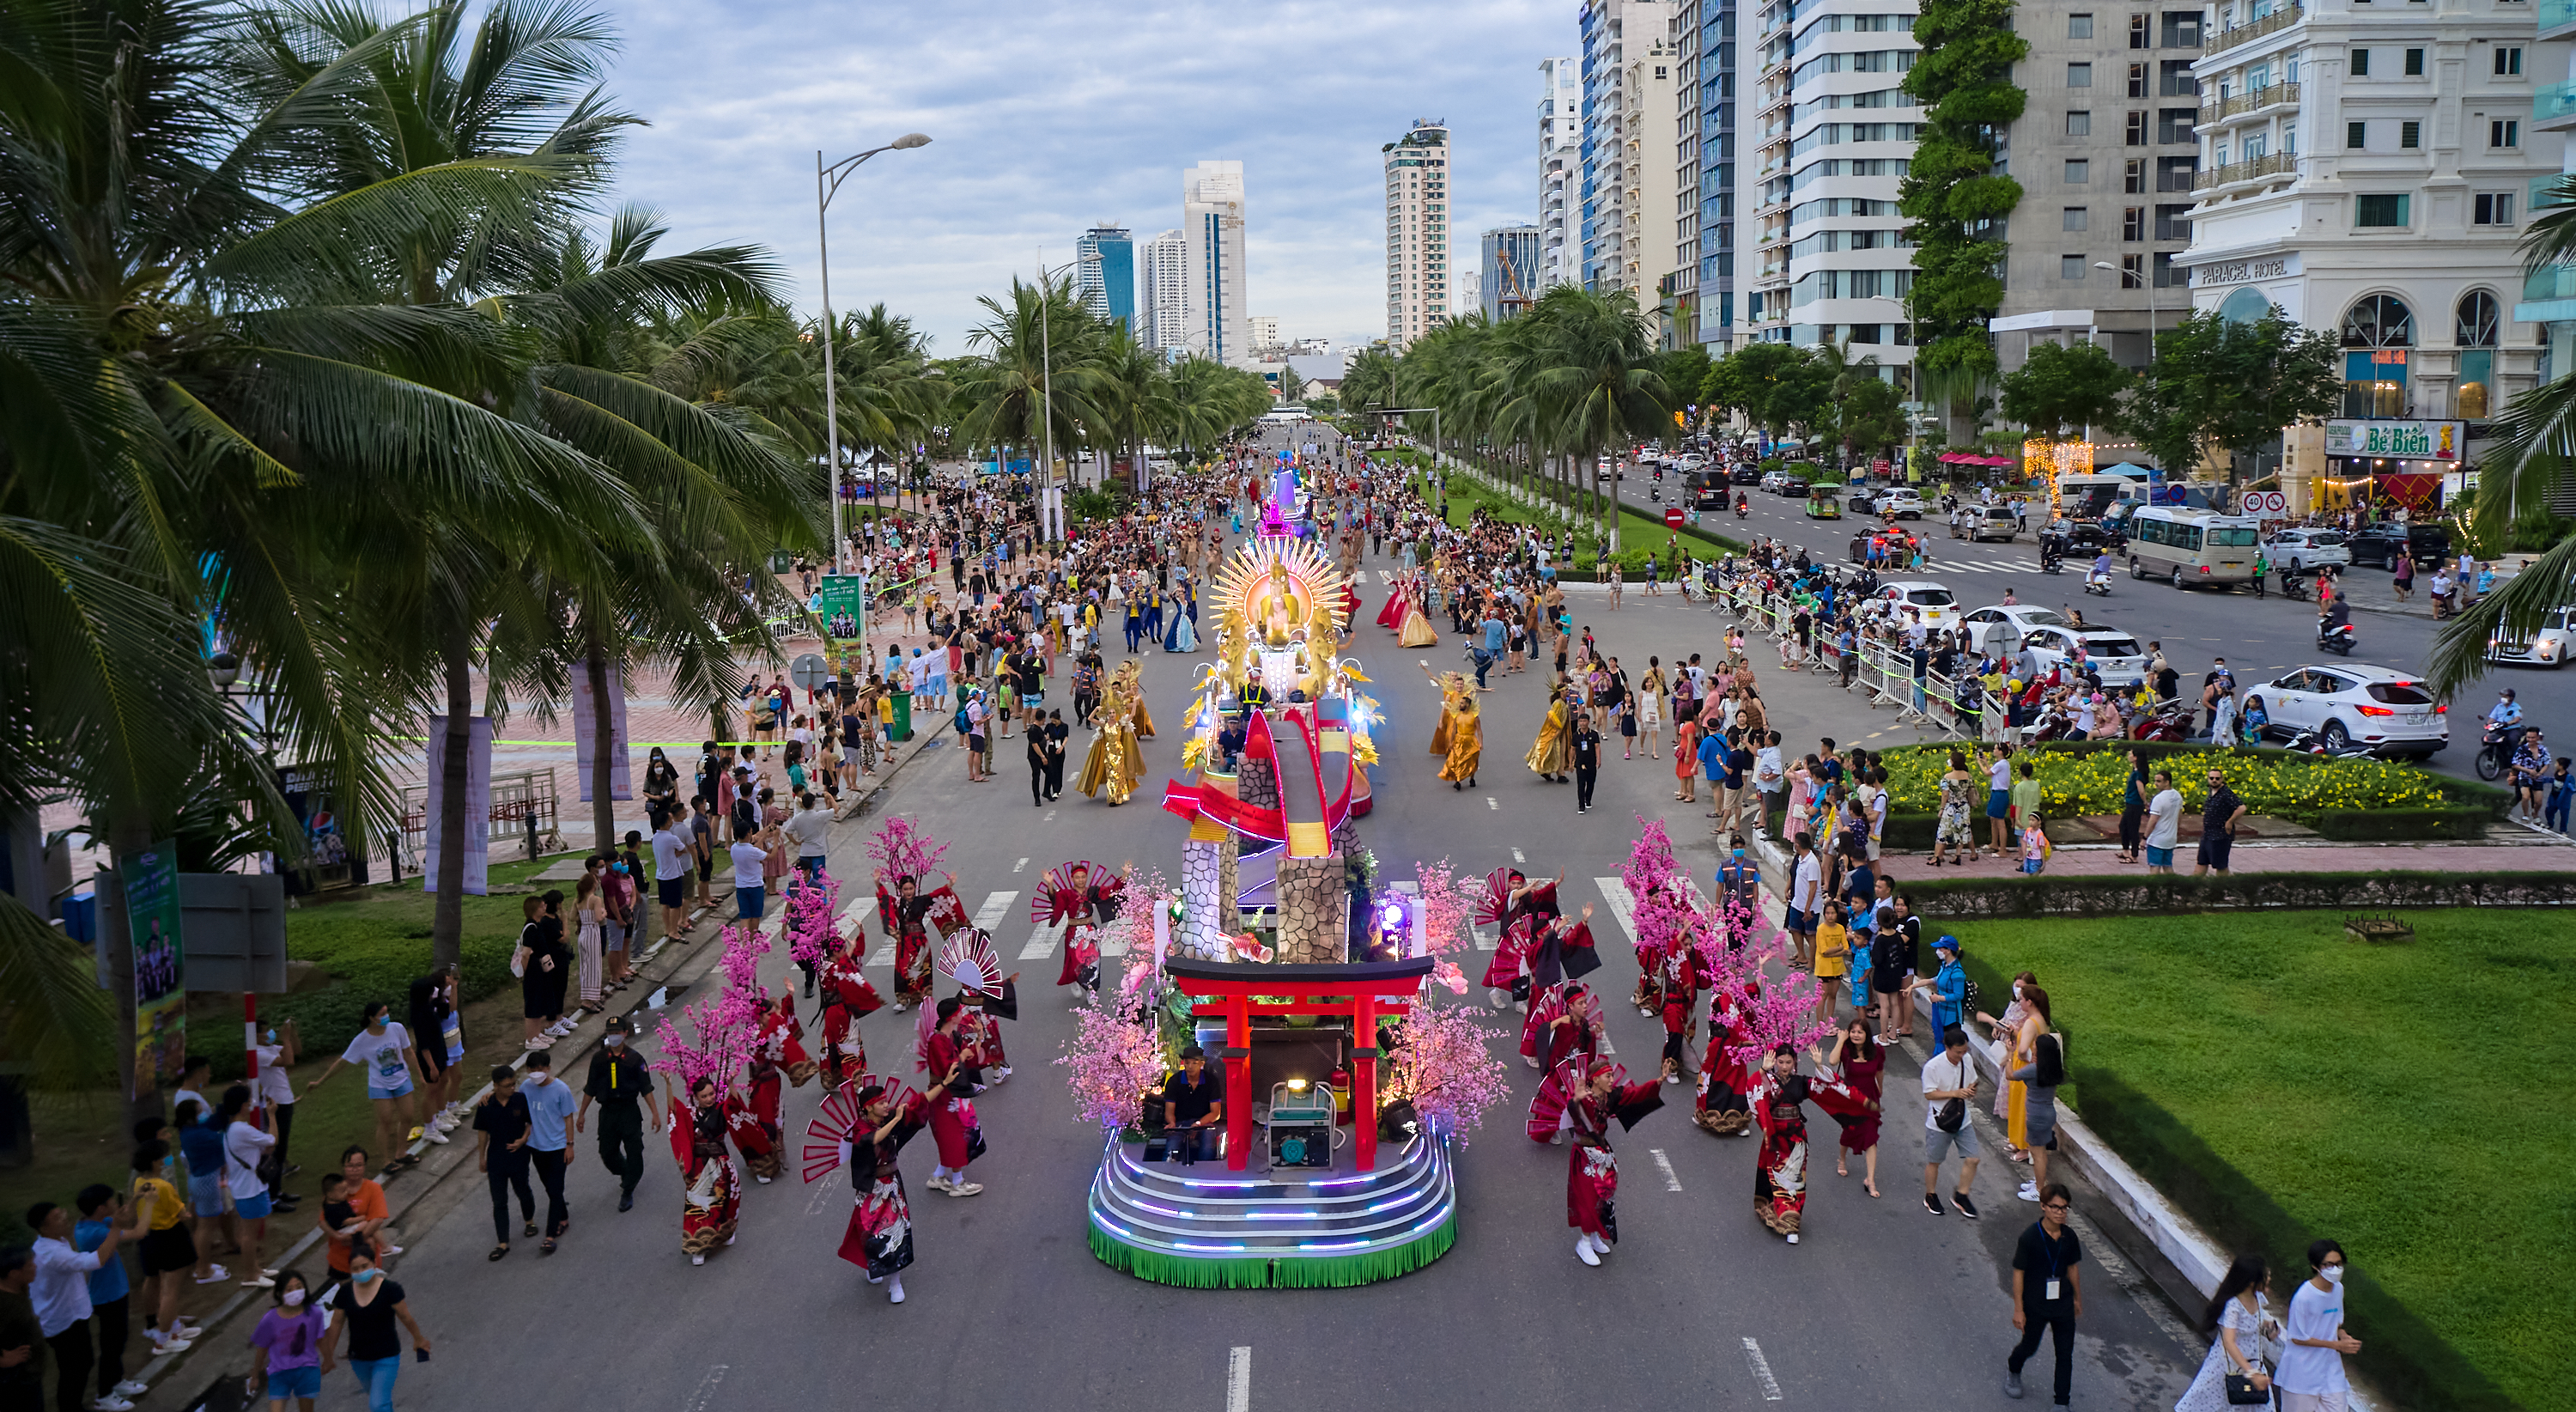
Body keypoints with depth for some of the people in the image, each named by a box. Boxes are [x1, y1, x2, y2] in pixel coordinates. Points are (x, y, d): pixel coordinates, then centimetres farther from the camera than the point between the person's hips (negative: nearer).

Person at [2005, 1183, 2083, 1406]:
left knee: (2065, 1353, 6)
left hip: (2063, 1304, 3)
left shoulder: (2069, 1237, -7)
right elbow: (2018, 1273, -14)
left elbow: (2073, 1268, 8)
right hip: (2036, 1305, -3)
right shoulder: (2030, 1237, -21)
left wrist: (2077, 1299, 17)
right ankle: (2013, 1369, 50)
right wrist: (2018, 1309, -12)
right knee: (2030, 1346, 17)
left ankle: (2061, 1399, 21)